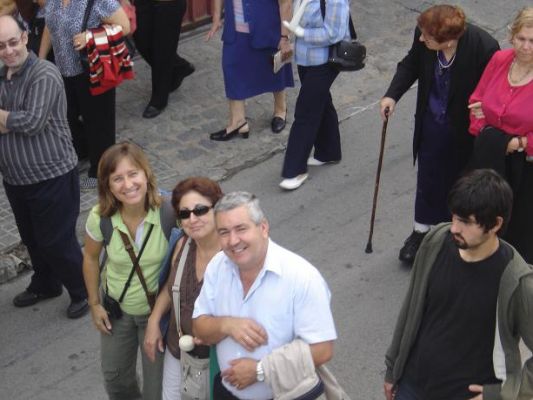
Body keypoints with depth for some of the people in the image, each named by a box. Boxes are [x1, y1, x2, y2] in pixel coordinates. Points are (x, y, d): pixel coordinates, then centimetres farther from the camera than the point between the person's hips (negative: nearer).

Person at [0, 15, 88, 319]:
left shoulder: (44, 75, -19)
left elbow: (33, 122, -25)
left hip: (51, 176, -7)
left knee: (57, 241, 3)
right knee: (31, 239, 22)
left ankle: (84, 292, 23)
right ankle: (45, 285, 44)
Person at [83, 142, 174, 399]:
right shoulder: (100, 217, -22)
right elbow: (91, 258, -2)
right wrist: (94, 303, 3)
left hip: (158, 310, -2)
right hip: (116, 309, 3)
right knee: (114, 377, 25)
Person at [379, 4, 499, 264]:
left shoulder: (484, 48, -32)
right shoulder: (423, 35, -19)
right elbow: (411, 65, 1)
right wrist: (393, 94, -11)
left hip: (463, 129, -3)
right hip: (431, 123, 4)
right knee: (427, 179, 18)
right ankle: (421, 232, 39)